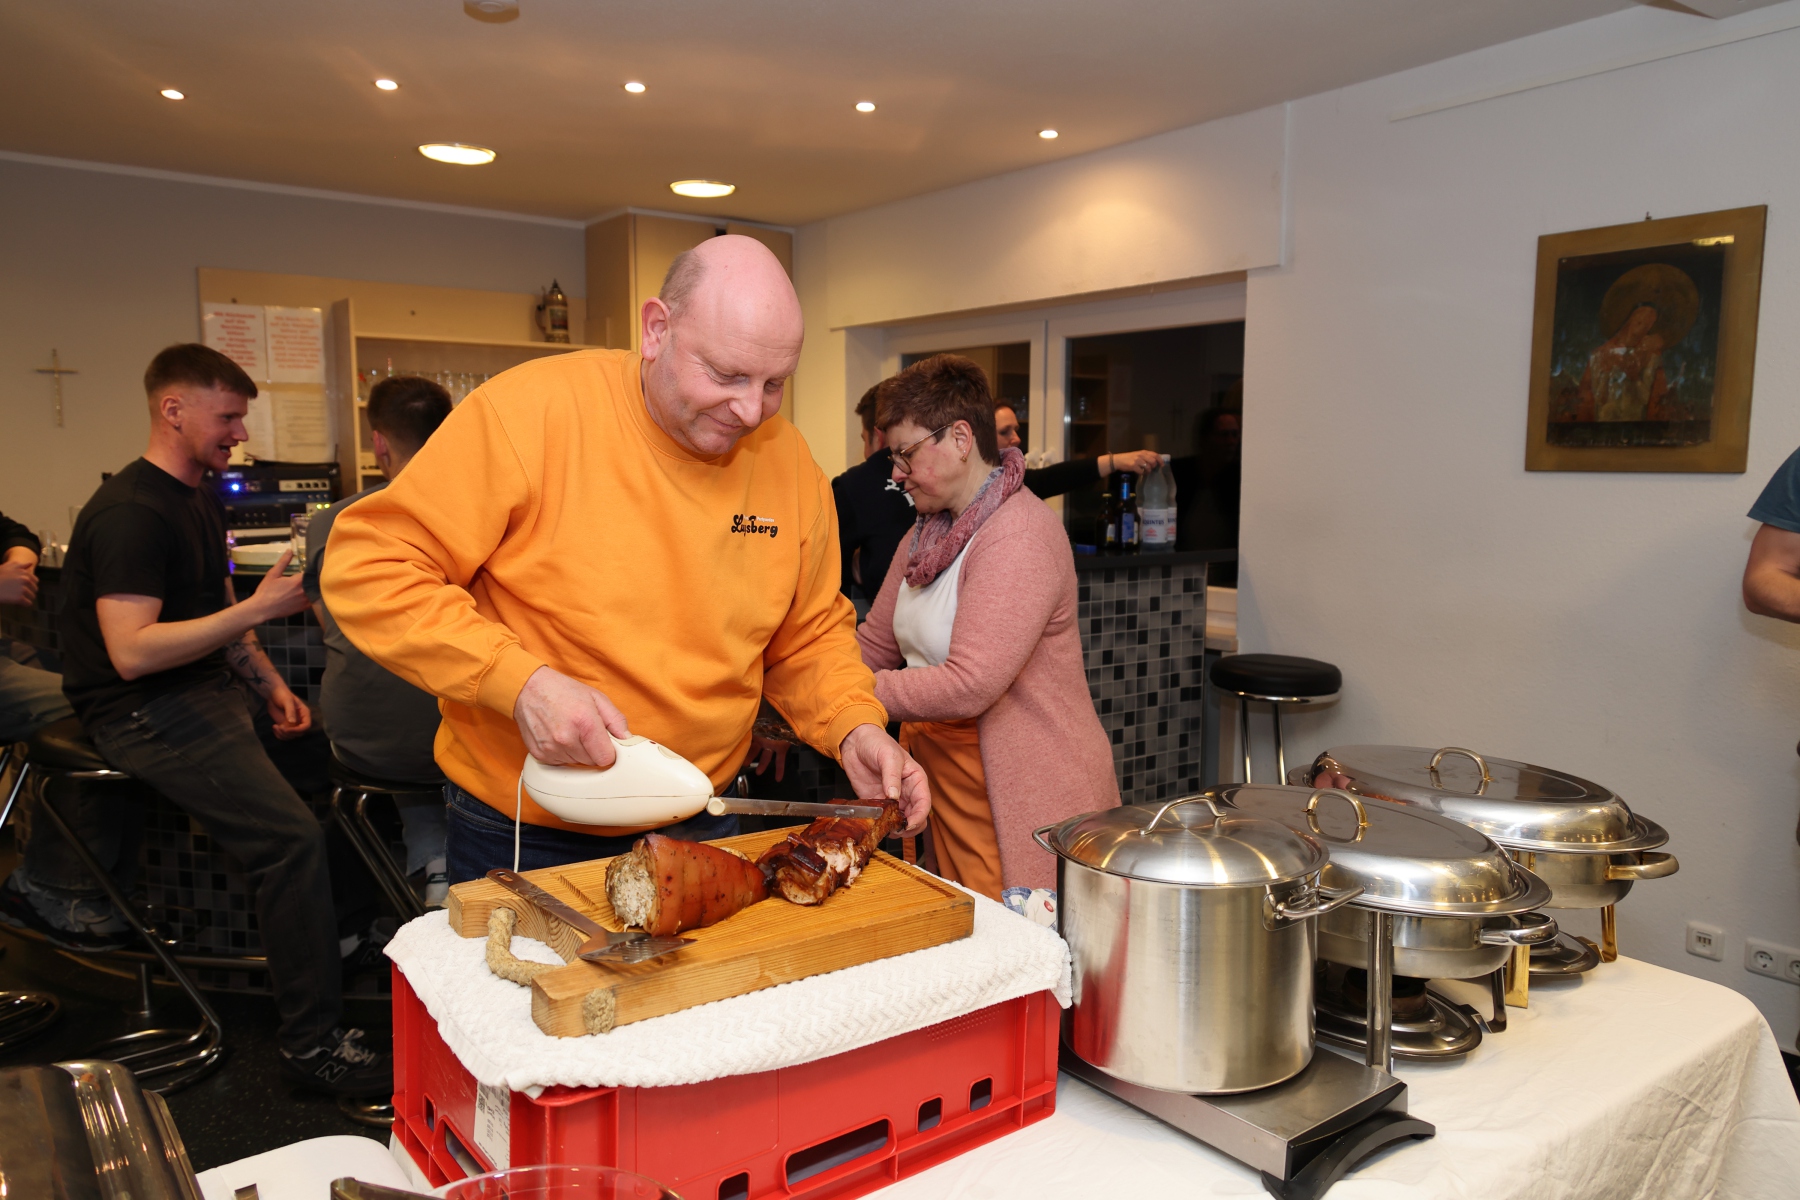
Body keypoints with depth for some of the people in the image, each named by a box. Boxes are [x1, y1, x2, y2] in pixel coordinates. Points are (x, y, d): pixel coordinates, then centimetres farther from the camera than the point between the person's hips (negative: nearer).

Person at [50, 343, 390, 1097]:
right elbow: (132, 652, -25)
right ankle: (312, 1044, -17)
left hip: (202, 692, 10)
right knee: (291, 835, -25)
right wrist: (259, 608, -25)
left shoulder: (201, 501, 15)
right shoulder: (130, 513, -17)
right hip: (144, 714, -10)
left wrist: (270, 684, 11)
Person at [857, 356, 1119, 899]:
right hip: (946, 791, 9)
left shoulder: (1021, 535, -20)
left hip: (1021, 804, -8)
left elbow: (967, 686, -27)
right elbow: (874, 643, 13)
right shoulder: (928, 532, 12)